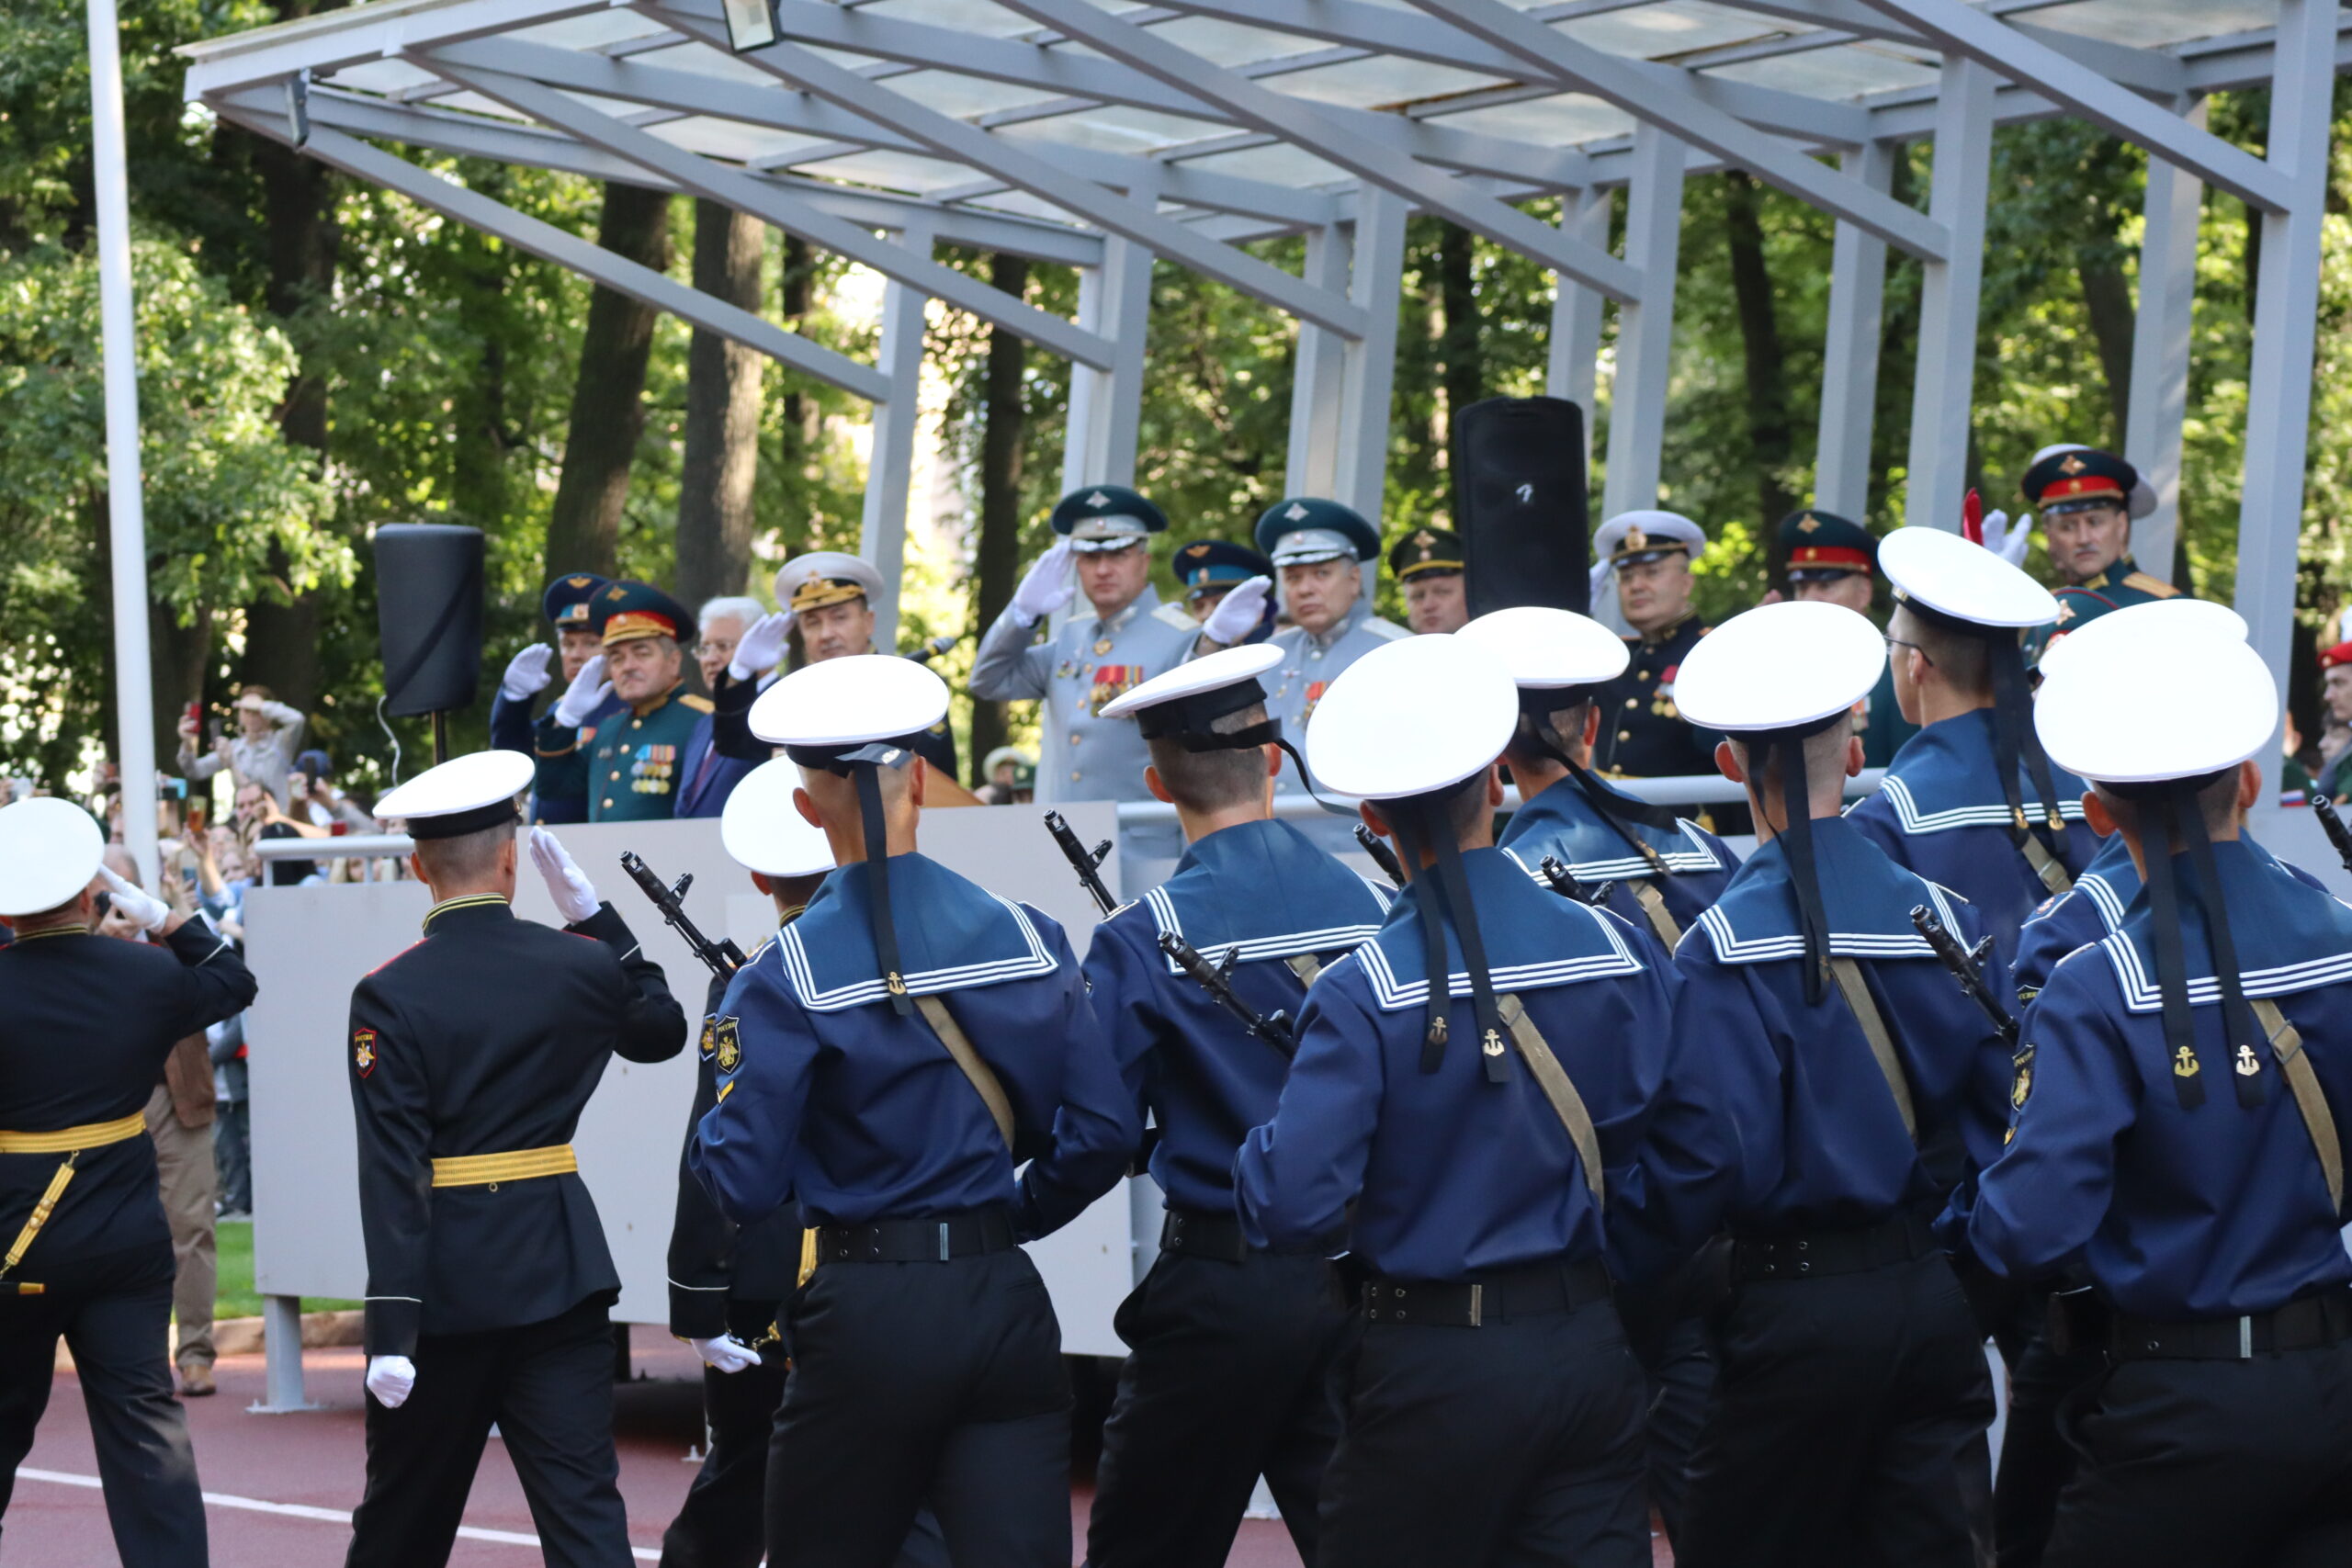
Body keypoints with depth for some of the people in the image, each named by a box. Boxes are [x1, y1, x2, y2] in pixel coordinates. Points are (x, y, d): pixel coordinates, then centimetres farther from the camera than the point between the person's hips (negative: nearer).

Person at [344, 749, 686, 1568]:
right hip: (559, 1272, 2)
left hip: (445, 1281, -1)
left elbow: (392, 1169, -15)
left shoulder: (389, 996, -9)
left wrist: (392, 1325, -17)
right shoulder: (578, 965, -1)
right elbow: (662, 1030, 22)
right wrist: (593, 912, 20)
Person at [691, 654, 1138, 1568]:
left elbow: (742, 1187, -10)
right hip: (1004, 1300, 2)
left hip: (865, 1313, -2)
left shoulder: (783, 977, -8)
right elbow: (1103, 1132, 1)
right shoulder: (1024, 935, 1)